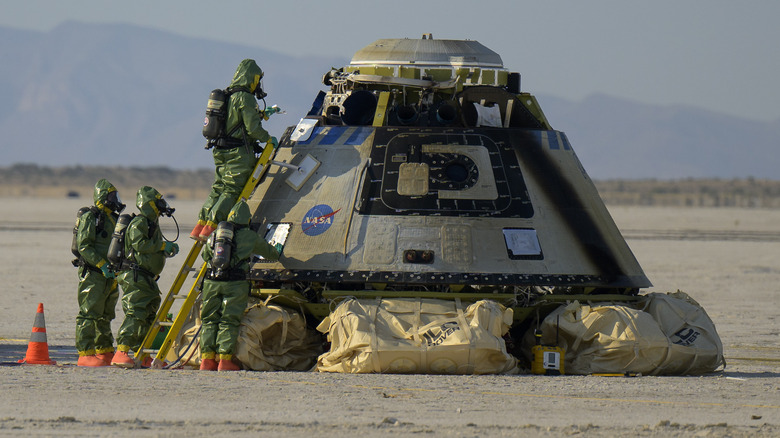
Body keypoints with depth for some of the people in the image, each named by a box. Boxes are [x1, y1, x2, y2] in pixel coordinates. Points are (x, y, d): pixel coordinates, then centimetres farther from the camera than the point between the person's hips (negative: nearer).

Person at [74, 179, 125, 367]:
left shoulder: (113, 218, 17)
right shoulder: (90, 218, -9)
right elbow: (84, 247, -15)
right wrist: (103, 265, -21)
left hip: (110, 275, 9)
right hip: (92, 274, -9)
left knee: (106, 316, 13)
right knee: (89, 314, -10)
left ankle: (105, 351, 19)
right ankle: (85, 353, -11)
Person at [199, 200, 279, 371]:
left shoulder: (215, 235, 14)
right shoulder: (249, 236, 6)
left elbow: (205, 254, 30)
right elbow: (268, 251, 22)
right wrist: (276, 256, 46)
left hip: (212, 282, 3)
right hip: (235, 283, -3)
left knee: (210, 320, 8)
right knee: (229, 322, -2)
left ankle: (207, 358, 1)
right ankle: (224, 359, -9)